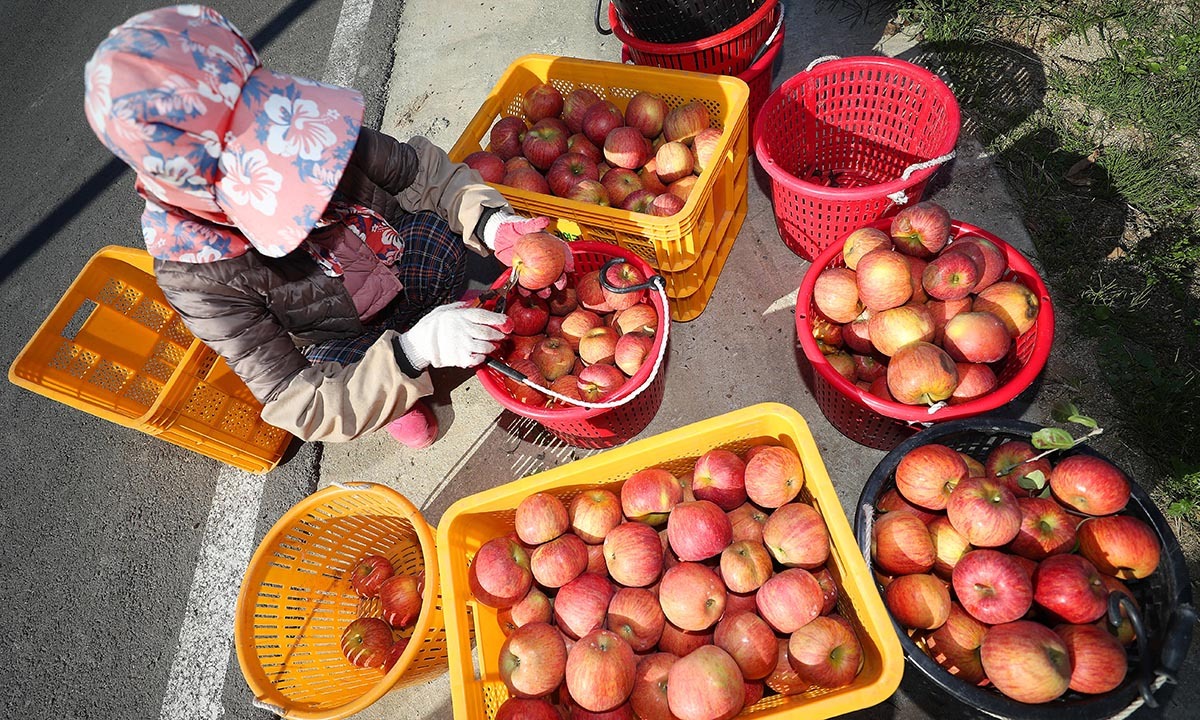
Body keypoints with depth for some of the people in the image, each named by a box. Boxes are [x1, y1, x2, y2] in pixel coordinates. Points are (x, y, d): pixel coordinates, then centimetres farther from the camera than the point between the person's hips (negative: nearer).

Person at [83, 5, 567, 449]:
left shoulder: (307, 126, -26)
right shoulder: (198, 280, -34)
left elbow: (418, 168, -14)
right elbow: (296, 405, -32)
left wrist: (489, 222, -34)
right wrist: (414, 352, -46)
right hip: (335, 353, -3)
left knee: (441, 231, -22)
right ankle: (396, 404, 4)